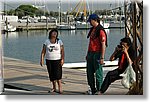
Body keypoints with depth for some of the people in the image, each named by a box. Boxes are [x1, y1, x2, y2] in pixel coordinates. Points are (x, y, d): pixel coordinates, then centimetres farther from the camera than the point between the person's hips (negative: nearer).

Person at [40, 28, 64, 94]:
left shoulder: (59, 41, 3)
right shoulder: (47, 41, 7)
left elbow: (62, 51, -2)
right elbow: (43, 51, 6)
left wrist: (62, 59, -12)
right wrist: (42, 59, -3)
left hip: (57, 60, -3)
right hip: (49, 60, 3)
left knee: (57, 74, -11)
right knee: (51, 74, 7)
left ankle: (60, 87, -4)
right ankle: (54, 88, 17)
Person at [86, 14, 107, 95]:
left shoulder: (100, 30, -14)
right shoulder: (92, 29, 15)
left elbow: (103, 45, -18)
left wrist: (102, 58, -21)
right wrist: (88, 54, 21)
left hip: (97, 54, -9)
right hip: (91, 54, 9)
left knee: (98, 73, -1)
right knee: (89, 73, 14)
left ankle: (99, 91, 7)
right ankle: (93, 90, 26)